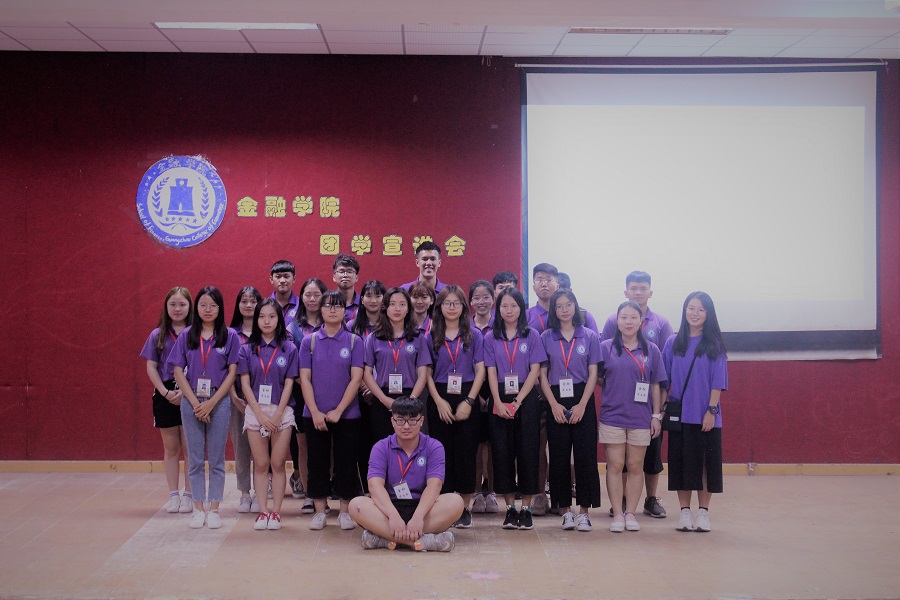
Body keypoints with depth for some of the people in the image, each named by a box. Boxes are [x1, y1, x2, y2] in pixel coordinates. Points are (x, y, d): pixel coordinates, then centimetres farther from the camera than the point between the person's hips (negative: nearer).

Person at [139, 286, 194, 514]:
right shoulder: (157, 335, 6)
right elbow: (151, 367, 4)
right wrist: (165, 392, -9)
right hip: (165, 397, 2)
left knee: (189, 448, 2)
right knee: (170, 448, 8)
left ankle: (188, 495, 9)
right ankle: (173, 495, 15)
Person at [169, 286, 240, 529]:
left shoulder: (230, 336, 1)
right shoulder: (187, 335, 5)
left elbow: (232, 372, -2)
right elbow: (178, 372, 2)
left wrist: (211, 402, -10)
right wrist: (195, 402, -8)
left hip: (219, 402, -1)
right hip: (191, 402, 1)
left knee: (216, 459, 4)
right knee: (195, 459, 5)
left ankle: (214, 509, 10)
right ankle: (198, 509, 13)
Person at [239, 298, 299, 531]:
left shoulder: (288, 349, 2)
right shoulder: (247, 349, 4)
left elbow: (289, 383, -1)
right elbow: (245, 383, 0)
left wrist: (277, 414, -9)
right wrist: (260, 414, -9)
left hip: (281, 411, -1)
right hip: (255, 412, 1)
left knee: (278, 464, 1)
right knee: (261, 465, 4)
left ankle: (276, 512, 7)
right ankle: (263, 511, 9)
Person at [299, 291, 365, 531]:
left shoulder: (354, 341, 1)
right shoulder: (309, 341, 3)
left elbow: (356, 379, -5)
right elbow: (304, 379, -1)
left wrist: (339, 410, -12)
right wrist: (315, 412, -10)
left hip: (346, 414, -1)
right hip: (315, 415, 1)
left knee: (345, 463, 3)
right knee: (318, 463, 5)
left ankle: (345, 510, 14)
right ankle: (319, 511, 15)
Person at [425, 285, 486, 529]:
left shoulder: (474, 335, 4)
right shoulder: (431, 337, 7)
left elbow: (480, 371, 0)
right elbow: (427, 373, 4)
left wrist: (468, 401, -9)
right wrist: (439, 401, -8)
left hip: (467, 400, -1)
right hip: (440, 401, 1)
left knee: (466, 452, -1)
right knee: (443, 452, 1)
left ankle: (465, 507, 6)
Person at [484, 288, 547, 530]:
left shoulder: (531, 336, 3)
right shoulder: (491, 338, 7)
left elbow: (535, 371, -3)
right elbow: (491, 372, 2)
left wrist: (518, 401, -12)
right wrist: (499, 403, -11)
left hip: (526, 399, -1)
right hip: (500, 402, 2)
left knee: (527, 451, -2)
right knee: (502, 452, 1)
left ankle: (526, 508, 5)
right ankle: (510, 508, 10)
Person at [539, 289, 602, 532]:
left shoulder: (590, 337, 5)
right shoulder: (546, 338, 6)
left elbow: (592, 374, 2)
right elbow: (543, 374, 4)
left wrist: (582, 405, -9)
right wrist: (554, 404, -7)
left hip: (582, 402, -1)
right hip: (556, 403, 1)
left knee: (585, 456, -4)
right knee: (559, 456, 1)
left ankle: (584, 511, 2)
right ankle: (565, 510, 10)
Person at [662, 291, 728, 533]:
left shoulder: (714, 344, 0)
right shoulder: (673, 343, 6)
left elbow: (718, 380, -4)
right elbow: (665, 379, 8)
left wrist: (712, 410, -11)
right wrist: (663, 407, 2)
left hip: (706, 415, -2)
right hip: (679, 413, 2)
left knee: (706, 462, 3)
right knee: (681, 462, 5)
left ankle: (703, 512, 12)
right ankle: (684, 512, 14)